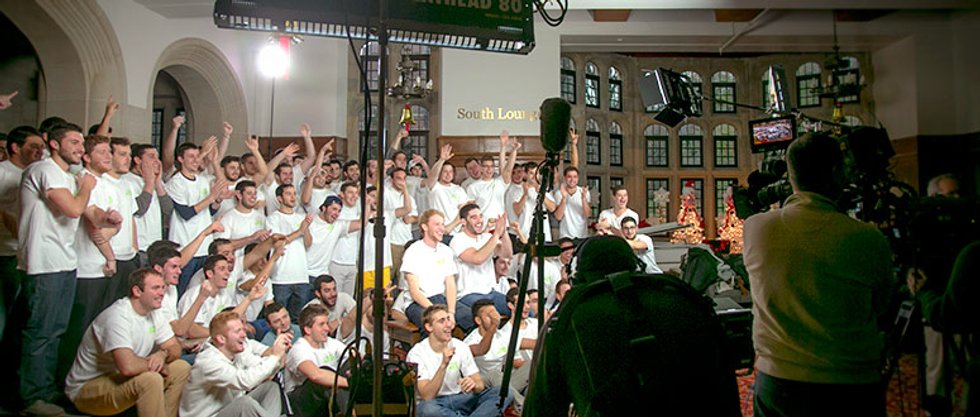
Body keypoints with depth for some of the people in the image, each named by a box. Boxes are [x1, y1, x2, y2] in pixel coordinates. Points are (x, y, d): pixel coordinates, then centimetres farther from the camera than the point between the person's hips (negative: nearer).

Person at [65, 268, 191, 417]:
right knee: (151, 379, -33)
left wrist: (163, 354, -19)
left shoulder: (154, 312, 1)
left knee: (181, 368, -3)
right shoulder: (118, 317, -26)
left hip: (118, 377, 9)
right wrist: (156, 364, -18)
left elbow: (175, 348, 4)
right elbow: (128, 366, -37)